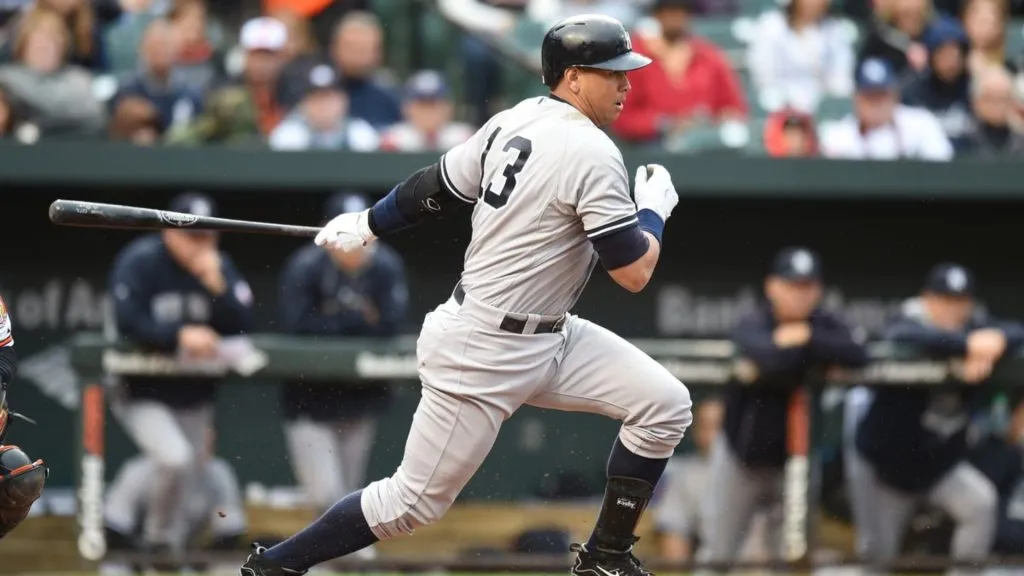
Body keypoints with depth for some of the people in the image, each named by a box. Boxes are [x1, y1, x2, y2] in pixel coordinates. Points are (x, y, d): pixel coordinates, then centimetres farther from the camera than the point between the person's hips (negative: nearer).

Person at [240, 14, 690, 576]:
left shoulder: (514, 122, 3)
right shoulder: (592, 153, -22)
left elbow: (435, 188, 13)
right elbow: (633, 272, -20)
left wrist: (366, 224, 27)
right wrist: (655, 209, -2)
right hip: (483, 354, -9)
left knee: (664, 404, 4)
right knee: (416, 500, 0)